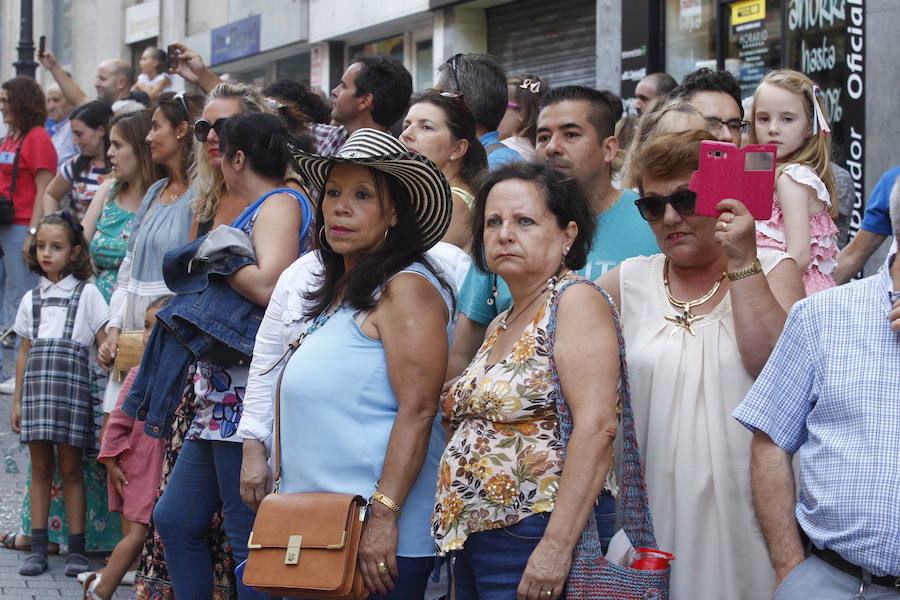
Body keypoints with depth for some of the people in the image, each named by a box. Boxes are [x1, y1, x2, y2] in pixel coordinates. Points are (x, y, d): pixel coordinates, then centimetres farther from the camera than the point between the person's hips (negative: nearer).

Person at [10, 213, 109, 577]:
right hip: (35, 382, 3)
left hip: (71, 382, -3)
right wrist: (18, 400, 13)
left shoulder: (87, 294, 5)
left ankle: (76, 550, 3)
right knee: (40, 468, 4)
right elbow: (24, 352, 17)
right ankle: (38, 548, 6)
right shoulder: (31, 299, 15)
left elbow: (105, 345, 3)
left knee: (71, 468, -2)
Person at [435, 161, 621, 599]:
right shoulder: (500, 326, 16)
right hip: (474, 543, 8)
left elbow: (596, 429, -19)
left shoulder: (575, 300, -9)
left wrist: (556, 547, -24)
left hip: (535, 542, -8)